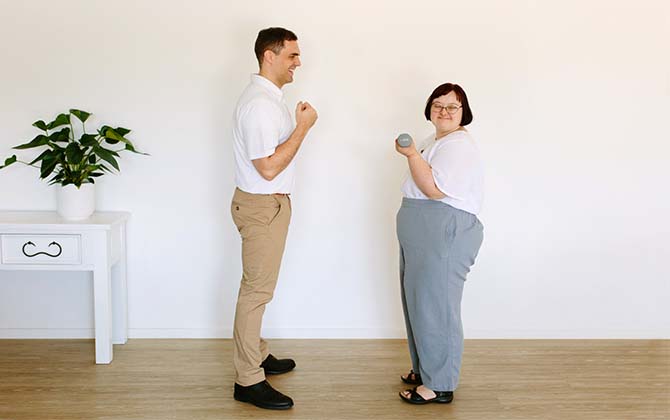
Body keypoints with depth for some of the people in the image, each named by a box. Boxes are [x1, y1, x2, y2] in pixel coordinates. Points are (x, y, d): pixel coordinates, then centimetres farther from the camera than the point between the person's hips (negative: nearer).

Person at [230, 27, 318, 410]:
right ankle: (248, 381, 4)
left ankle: (257, 355, 33)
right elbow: (268, 168, -26)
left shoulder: (270, 98, 12)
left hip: (271, 203, 10)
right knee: (257, 290, -4)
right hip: (261, 206, -10)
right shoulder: (259, 104, -21)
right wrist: (303, 126, -22)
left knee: (259, 287, 19)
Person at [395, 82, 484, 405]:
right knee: (420, 302, 17)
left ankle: (439, 386, 5)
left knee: (435, 306, -5)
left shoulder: (459, 145, -15)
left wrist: (412, 154, -21)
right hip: (423, 236, 11)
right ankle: (425, 369, 31)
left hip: (444, 238, -11)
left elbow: (435, 188, -25)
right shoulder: (436, 139, 18)